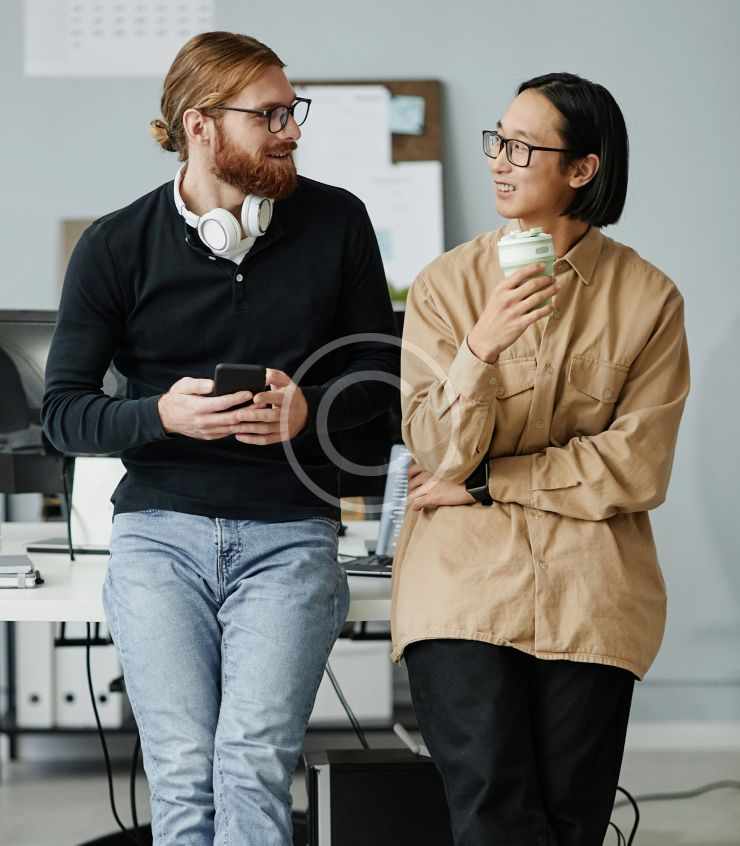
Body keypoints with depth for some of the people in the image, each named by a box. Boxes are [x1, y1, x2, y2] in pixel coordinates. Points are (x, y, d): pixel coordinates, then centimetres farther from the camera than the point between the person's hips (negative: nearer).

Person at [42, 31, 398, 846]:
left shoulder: (336, 222, 3)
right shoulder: (115, 248, 0)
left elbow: (379, 372, 11)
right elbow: (62, 411, 2)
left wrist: (309, 408, -11)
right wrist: (162, 415, -17)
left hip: (287, 535, 0)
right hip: (160, 532, 0)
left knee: (255, 765, -13)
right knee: (182, 777, -3)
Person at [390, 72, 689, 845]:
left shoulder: (646, 298, 0)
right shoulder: (446, 284, 3)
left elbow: (637, 470, -5)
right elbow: (438, 454, -5)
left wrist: (485, 481, -6)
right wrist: (481, 348, -22)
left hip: (588, 597, 0)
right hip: (464, 583, 0)